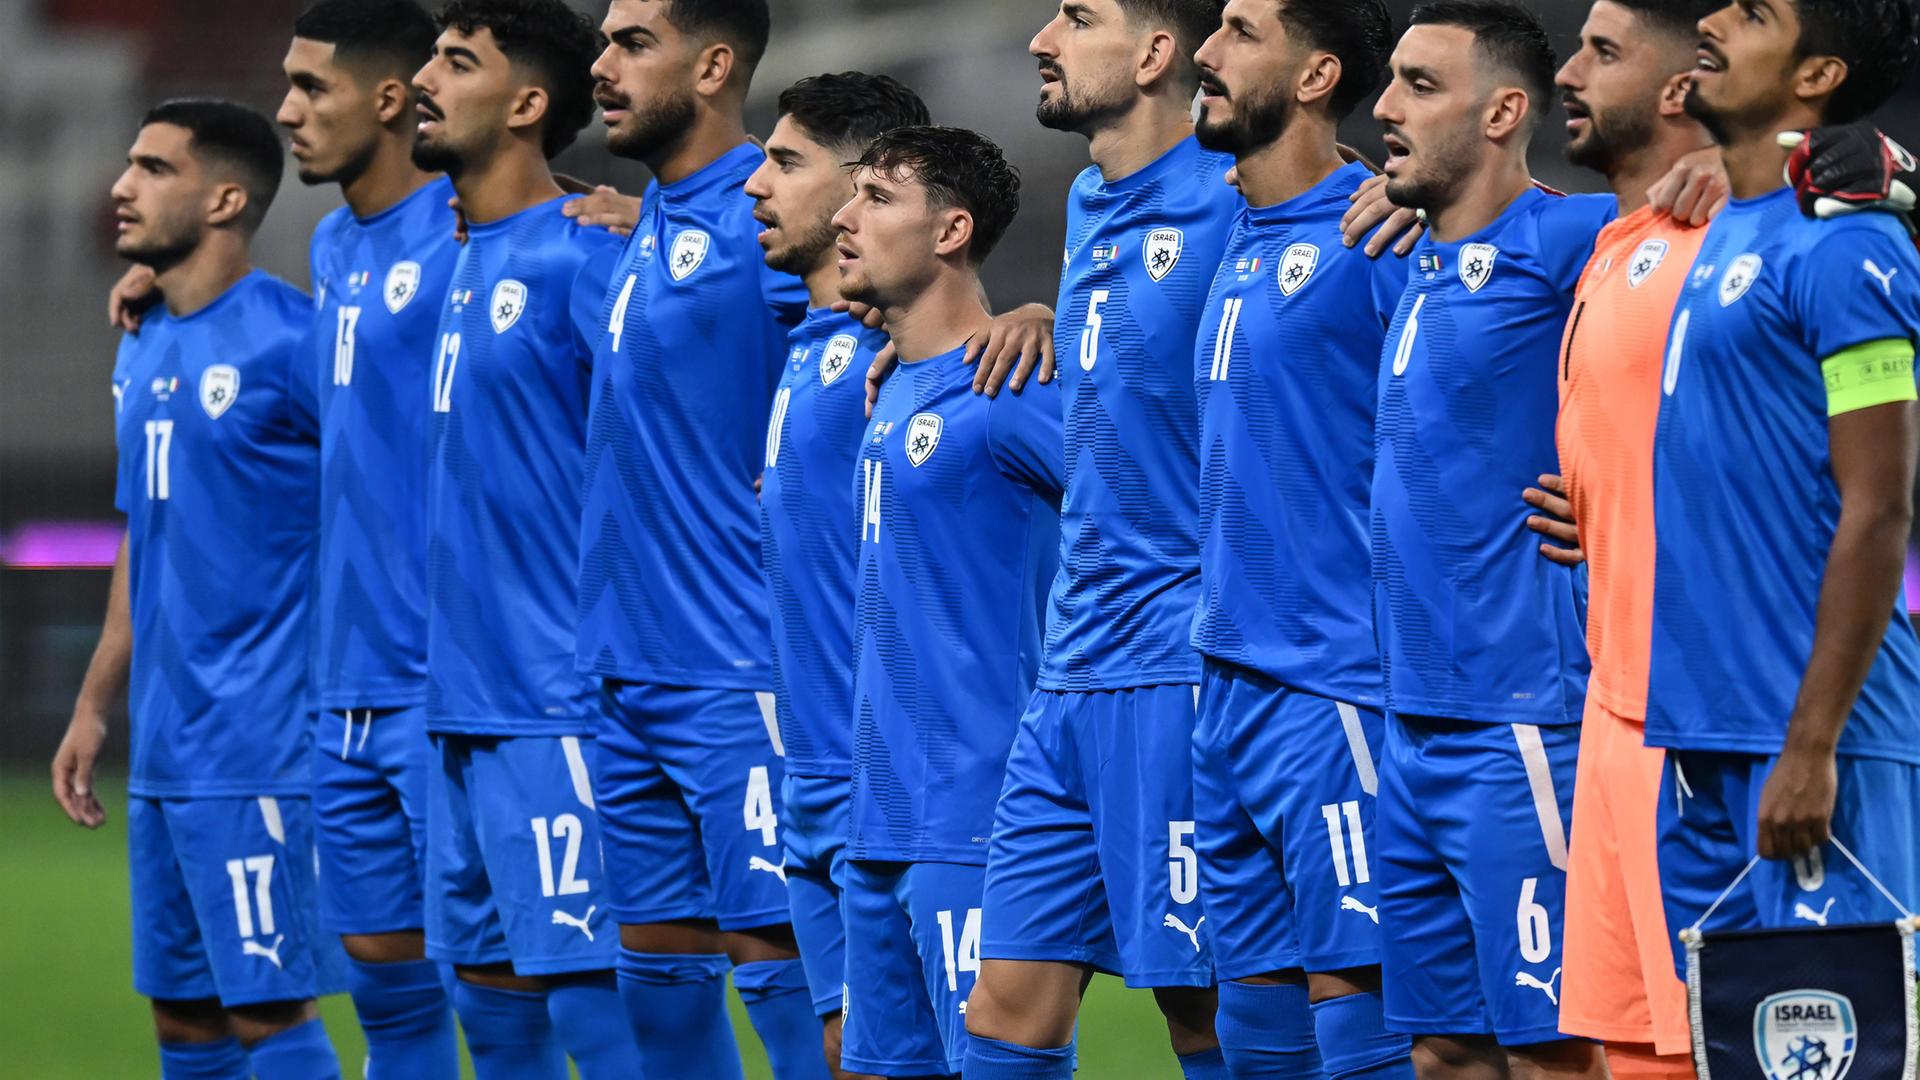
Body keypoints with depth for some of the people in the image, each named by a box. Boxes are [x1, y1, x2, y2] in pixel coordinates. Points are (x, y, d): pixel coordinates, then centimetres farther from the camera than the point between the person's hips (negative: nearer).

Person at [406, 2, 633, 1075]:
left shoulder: (582, 255, -11)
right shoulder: (468, 261, 15)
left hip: (555, 706, -9)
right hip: (464, 704, 9)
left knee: (586, 987, -11)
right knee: (490, 988, 11)